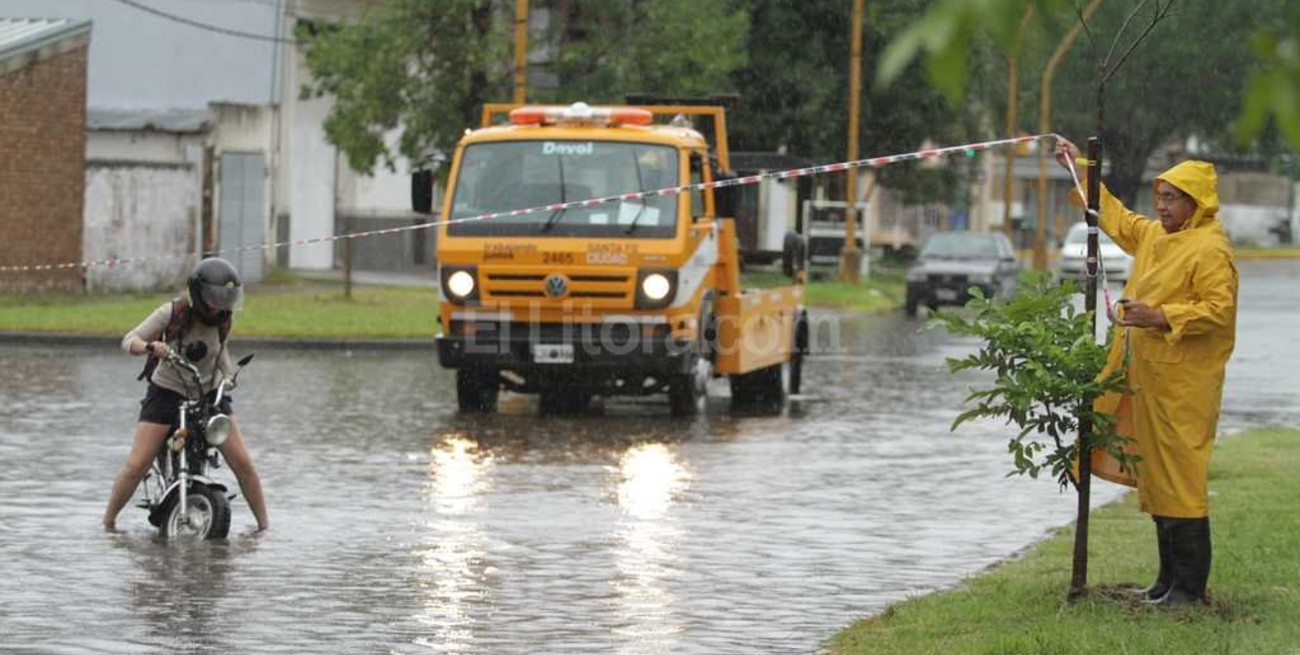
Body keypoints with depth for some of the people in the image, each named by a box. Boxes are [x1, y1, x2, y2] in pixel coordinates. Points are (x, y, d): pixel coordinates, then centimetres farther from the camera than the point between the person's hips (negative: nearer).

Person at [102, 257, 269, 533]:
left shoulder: (221, 319, -3)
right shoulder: (172, 313, -15)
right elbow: (129, 340, -17)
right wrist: (151, 346, -38)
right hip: (167, 394, -3)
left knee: (242, 462, -7)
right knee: (137, 466, -10)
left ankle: (264, 525, 5)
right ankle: (108, 521, 8)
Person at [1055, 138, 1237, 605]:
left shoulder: (1210, 249, -12)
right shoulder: (1154, 235, 15)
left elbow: (1220, 309, -19)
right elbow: (1116, 218, 31)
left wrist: (1162, 317, -23)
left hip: (1182, 385, -9)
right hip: (1147, 375, 9)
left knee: (1179, 477, -9)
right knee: (1154, 477, 12)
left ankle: (1190, 586, -5)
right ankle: (1169, 579, 19)